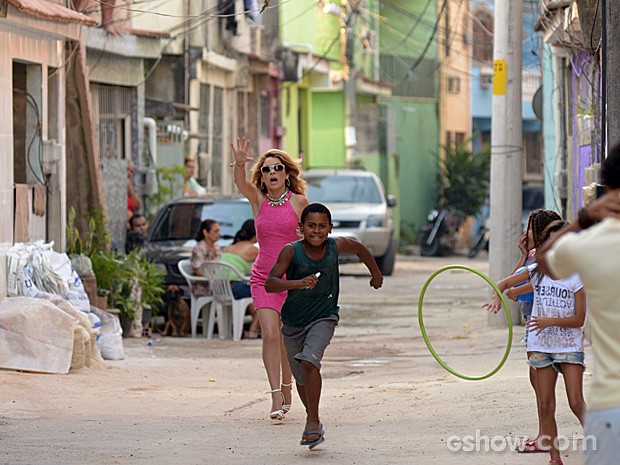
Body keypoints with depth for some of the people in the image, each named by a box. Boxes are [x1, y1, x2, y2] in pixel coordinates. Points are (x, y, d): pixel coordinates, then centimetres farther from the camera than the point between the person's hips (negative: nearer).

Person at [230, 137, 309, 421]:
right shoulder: (258, 200, 1)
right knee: (269, 334, -14)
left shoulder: (298, 202, -2)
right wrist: (239, 164, -39)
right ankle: (276, 397, -16)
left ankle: (286, 387, 30)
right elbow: (240, 183, -19)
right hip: (263, 278, 0)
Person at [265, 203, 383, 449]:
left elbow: (360, 249, 9)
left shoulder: (336, 246, -13)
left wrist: (376, 273, 25)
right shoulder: (291, 251, -19)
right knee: (301, 377, 13)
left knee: (309, 362, -25)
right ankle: (312, 419, 38)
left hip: (323, 318, -1)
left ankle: (313, 421, -15)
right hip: (293, 321, 1)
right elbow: (270, 283, -28)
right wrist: (298, 283, -44)